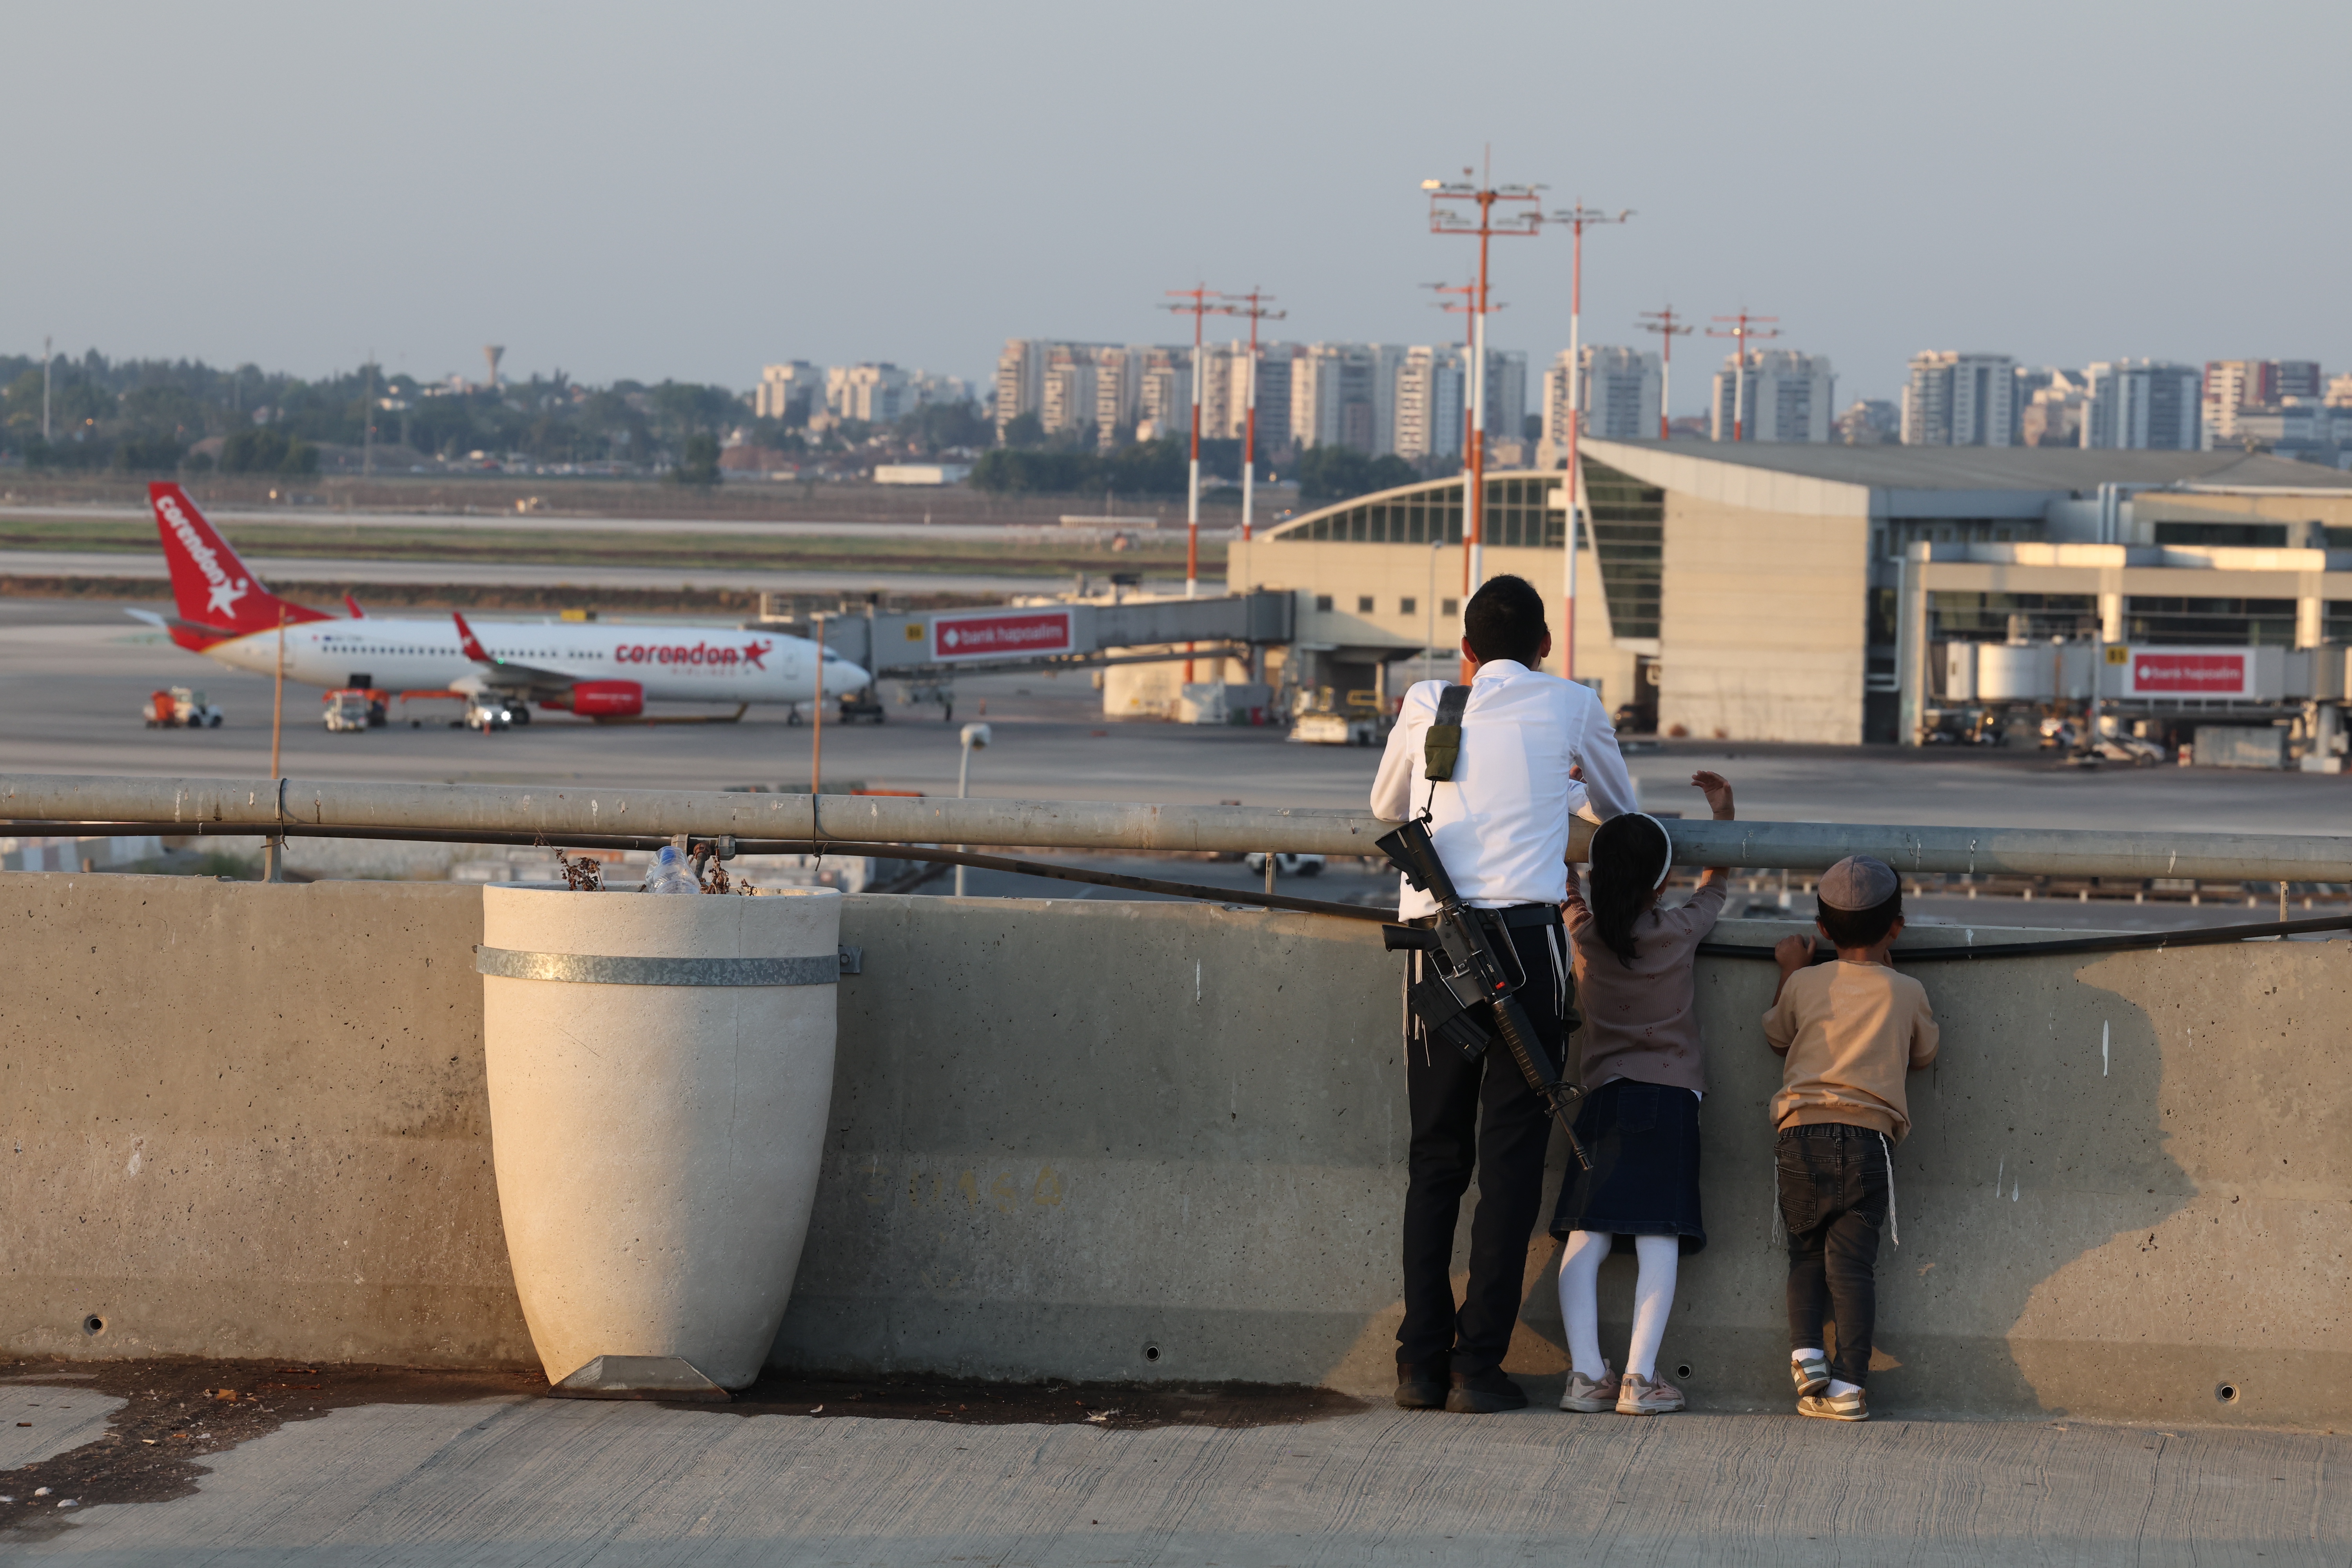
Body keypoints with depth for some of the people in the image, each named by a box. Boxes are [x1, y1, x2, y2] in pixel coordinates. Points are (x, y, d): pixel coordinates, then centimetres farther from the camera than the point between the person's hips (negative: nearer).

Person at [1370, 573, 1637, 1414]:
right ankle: (1478, 1366, -2)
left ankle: (1422, 1365, 9)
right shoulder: (1570, 706, 11)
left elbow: (1386, 805, 34)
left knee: (1435, 1162, 10)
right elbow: (1620, 807, 30)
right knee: (1511, 1161, 1)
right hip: (1524, 937, -2)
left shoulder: (1427, 705, 15)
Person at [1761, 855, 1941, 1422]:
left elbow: (1776, 1035, 26)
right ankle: (1849, 1384, -8)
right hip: (1868, 1138, -1)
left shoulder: (1805, 984, 8)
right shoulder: (1906, 993, 6)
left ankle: (1806, 1353, -6)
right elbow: (1922, 1055, 24)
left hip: (1801, 1135, 1)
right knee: (1853, 1261, -2)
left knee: (1807, 1253, 13)